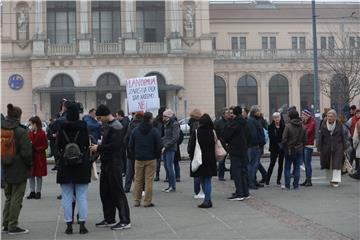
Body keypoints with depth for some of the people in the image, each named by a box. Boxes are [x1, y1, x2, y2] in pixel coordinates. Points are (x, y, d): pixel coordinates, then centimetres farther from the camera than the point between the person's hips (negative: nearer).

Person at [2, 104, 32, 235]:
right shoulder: (21, 132, -17)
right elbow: (27, 152, -16)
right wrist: (30, 164, 0)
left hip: (6, 170, 6)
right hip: (19, 170, -6)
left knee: (8, 197, 18)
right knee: (16, 198, 3)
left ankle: (6, 225, 21)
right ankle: (13, 226, 7)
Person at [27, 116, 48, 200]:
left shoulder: (42, 133, -9)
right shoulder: (30, 133, 9)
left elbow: (45, 146, -9)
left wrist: (35, 149, -17)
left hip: (39, 157, -6)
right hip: (31, 157, 6)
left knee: (39, 175, 3)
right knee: (31, 175, 7)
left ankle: (38, 192, 11)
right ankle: (32, 192, 16)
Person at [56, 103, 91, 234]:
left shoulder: (62, 128, -3)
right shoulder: (83, 127, -4)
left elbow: (58, 146, 2)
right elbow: (87, 145, 0)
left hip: (65, 166, 0)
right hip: (82, 166, 0)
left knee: (67, 197, 7)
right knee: (82, 197, 6)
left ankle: (69, 225, 8)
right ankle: (82, 225, 5)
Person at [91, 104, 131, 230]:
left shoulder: (116, 127, -15)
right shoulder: (108, 126, 16)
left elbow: (114, 146, -23)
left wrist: (99, 148, -14)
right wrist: (98, 147, 6)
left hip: (114, 164, -10)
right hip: (106, 163, 10)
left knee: (117, 192, -6)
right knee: (105, 192, 13)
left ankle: (125, 221, -2)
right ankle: (109, 219, 22)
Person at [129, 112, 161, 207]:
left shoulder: (135, 131, 4)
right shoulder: (154, 131, -8)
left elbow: (131, 145, 7)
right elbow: (158, 146, -7)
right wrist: (157, 156, 8)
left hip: (138, 159, 3)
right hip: (151, 159, -3)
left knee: (138, 180, 11)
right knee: (149, 181, 0)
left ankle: (137, 201, 12)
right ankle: (147, 202, 0)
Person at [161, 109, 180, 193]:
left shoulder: (174, 124, -10)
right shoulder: (166, 124, 15)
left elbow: (175, 138, -16)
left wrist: (166, 146, -17)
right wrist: (161, 140, 3)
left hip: (171, 148, -8)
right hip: (165, 148, 8)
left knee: (169, 166, -8)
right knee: (166, 167, 8)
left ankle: (173, 186, 0)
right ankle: (170, 185, 15)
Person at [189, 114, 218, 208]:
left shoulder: (196, 132, -8)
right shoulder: (212, 132, -3)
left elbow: (192, 146, -5)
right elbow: (215, 146, 2)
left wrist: (191, 157, 4)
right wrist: (214, 159, 9)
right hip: (210, 159, 1)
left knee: (203, 181, 10)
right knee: (208, 180, 6)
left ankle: (207, 201, 13)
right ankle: (207, 201, 3)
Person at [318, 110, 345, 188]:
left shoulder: (339, 125, 1)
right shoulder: (323, 125, 2)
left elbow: (342, 137, 7)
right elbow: (321, 137, 4)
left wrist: (343, 148, 6)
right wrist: (319, 148, 0)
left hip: (337, 147, -1)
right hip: (326, 148, 2)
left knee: (337, 164, -10)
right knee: (328, 165, 8)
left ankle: (336, 180, -10)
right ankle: (330, 179, 24)